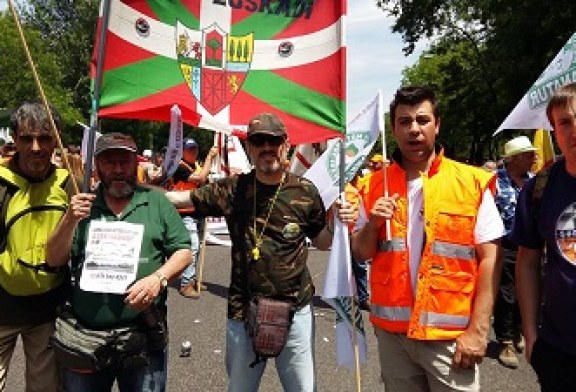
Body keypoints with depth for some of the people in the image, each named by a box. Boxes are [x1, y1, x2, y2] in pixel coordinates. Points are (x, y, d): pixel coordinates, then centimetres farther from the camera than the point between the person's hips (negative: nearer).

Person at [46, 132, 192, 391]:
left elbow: (183, 252, 0)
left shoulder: (157, 202, 1)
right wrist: (70, 221, -14)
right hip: (84, 335, 2)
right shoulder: (82, 205, 5)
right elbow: (54, 260, 2)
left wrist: (158, 278, -18)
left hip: (144, 336, -1)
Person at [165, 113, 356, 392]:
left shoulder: (305, 192, -4)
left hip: (295, 310, -1)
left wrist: (338, 224, -12)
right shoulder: (233, 189, -4)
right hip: (243, 312, 1)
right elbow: (185, 198, 2)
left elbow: (321, 242, 7)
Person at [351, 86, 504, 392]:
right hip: (391, 329, 3)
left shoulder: (472, 182, -5)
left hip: (451, 333, -2)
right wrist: (373, 224, -13)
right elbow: (360, 255, 6)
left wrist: (478, 330, -10)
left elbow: (489, 258, -6)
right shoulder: (375, 185, 2)